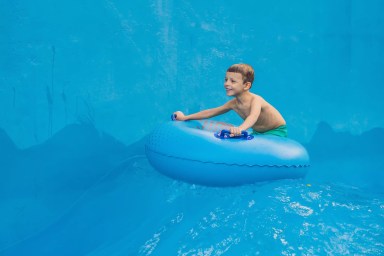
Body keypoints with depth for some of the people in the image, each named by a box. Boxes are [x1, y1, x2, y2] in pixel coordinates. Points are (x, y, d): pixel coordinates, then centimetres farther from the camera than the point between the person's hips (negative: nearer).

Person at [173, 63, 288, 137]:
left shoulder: (255, 100, -31)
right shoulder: (234, 103, -8)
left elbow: (253, 117, -53)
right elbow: (211, 112, 2)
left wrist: (240, 128, -75)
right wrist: (185, 117, 0)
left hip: (276, 131, -7)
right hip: (258, 132, 7)